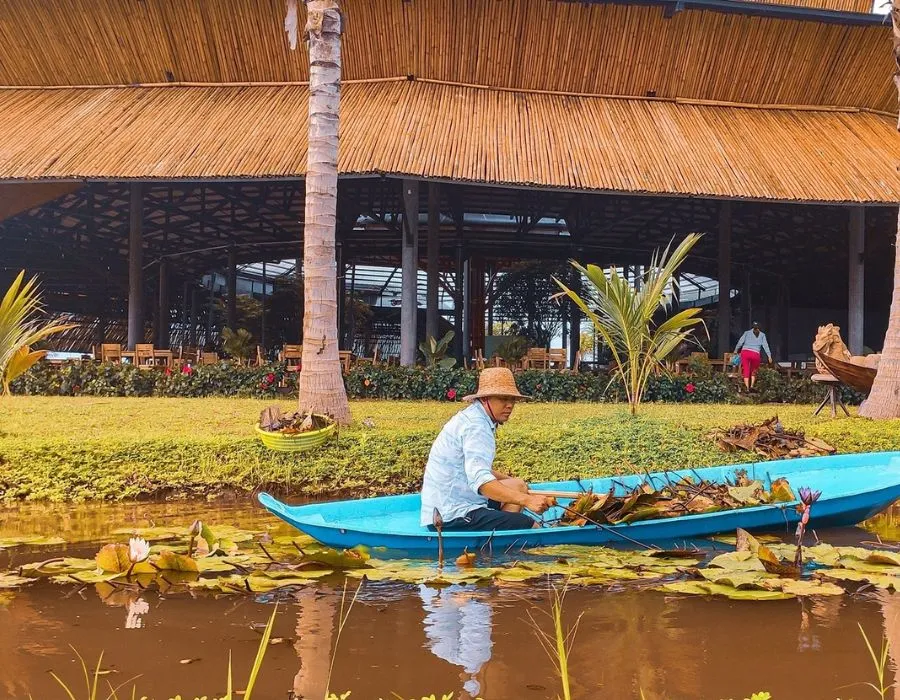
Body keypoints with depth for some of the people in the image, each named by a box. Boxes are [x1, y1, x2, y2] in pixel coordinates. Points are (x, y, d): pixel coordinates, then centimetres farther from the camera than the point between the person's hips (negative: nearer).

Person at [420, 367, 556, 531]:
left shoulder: (469, 417, 15)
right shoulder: (475, 426, -17)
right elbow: (480, 480, -32)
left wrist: (507, 479, 36)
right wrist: (527, 500, -40)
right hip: (452, 518, -11)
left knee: (518, 485, 22)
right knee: (532, 528, -17)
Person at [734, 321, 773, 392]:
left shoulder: (747, 333, 14)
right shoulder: (762, 335, 14)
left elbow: (740, 342, 9)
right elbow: (765, 345, 5)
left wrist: (736, 351, 21)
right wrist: (769, 356, 3)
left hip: (745, 352, 0)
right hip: (755, 354, 0)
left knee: (746, 371, 2)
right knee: (753, 371, 20)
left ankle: (747, 388, -9)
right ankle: (751, 386, 7)